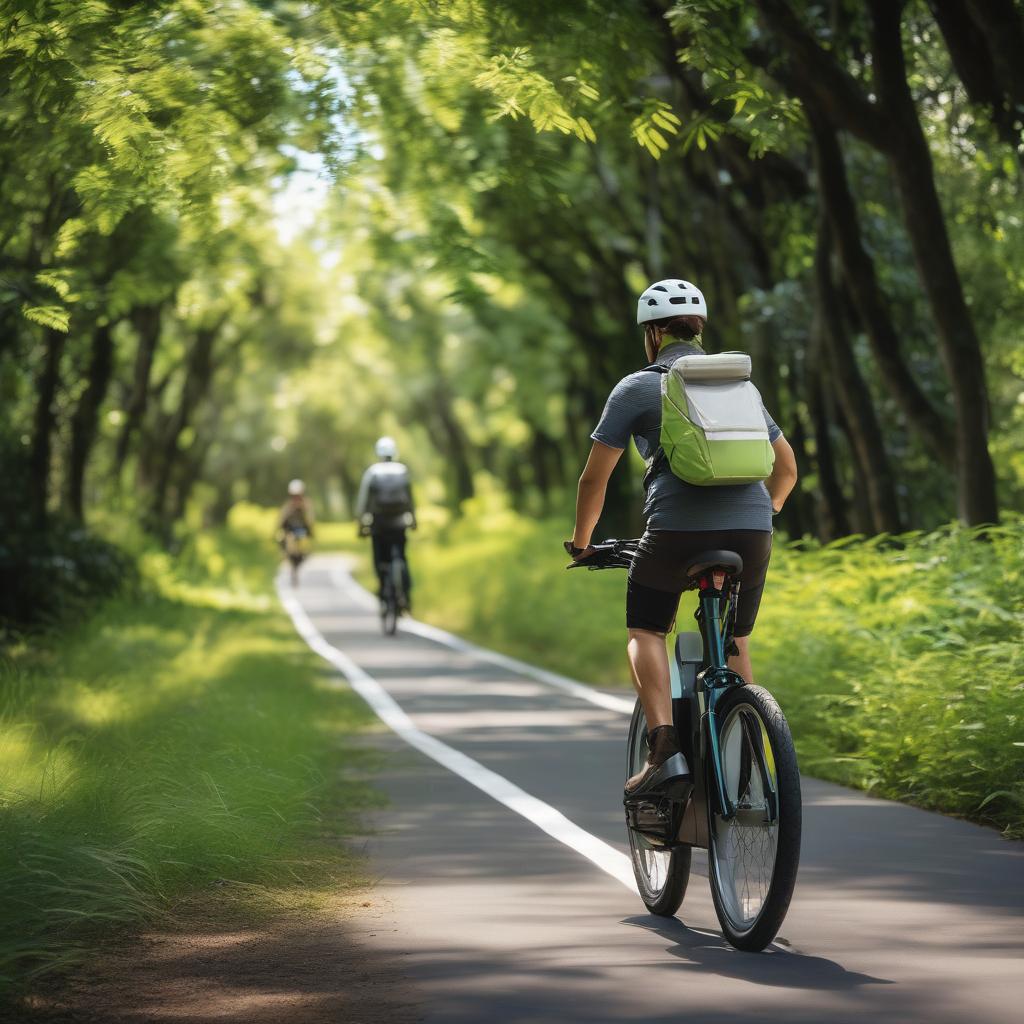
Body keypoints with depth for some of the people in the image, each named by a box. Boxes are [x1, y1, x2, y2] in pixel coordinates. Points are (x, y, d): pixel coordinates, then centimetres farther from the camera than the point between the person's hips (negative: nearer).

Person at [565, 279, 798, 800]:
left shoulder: (637, 387, 8)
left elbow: (595, 477, 7)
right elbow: (787, 468, 27)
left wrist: (581, 540, 22)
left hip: (677, 528, -4)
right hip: (751, 530, 4)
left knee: (645, 631, 16)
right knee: (735, 643, 22)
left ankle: (664, 748, -5)